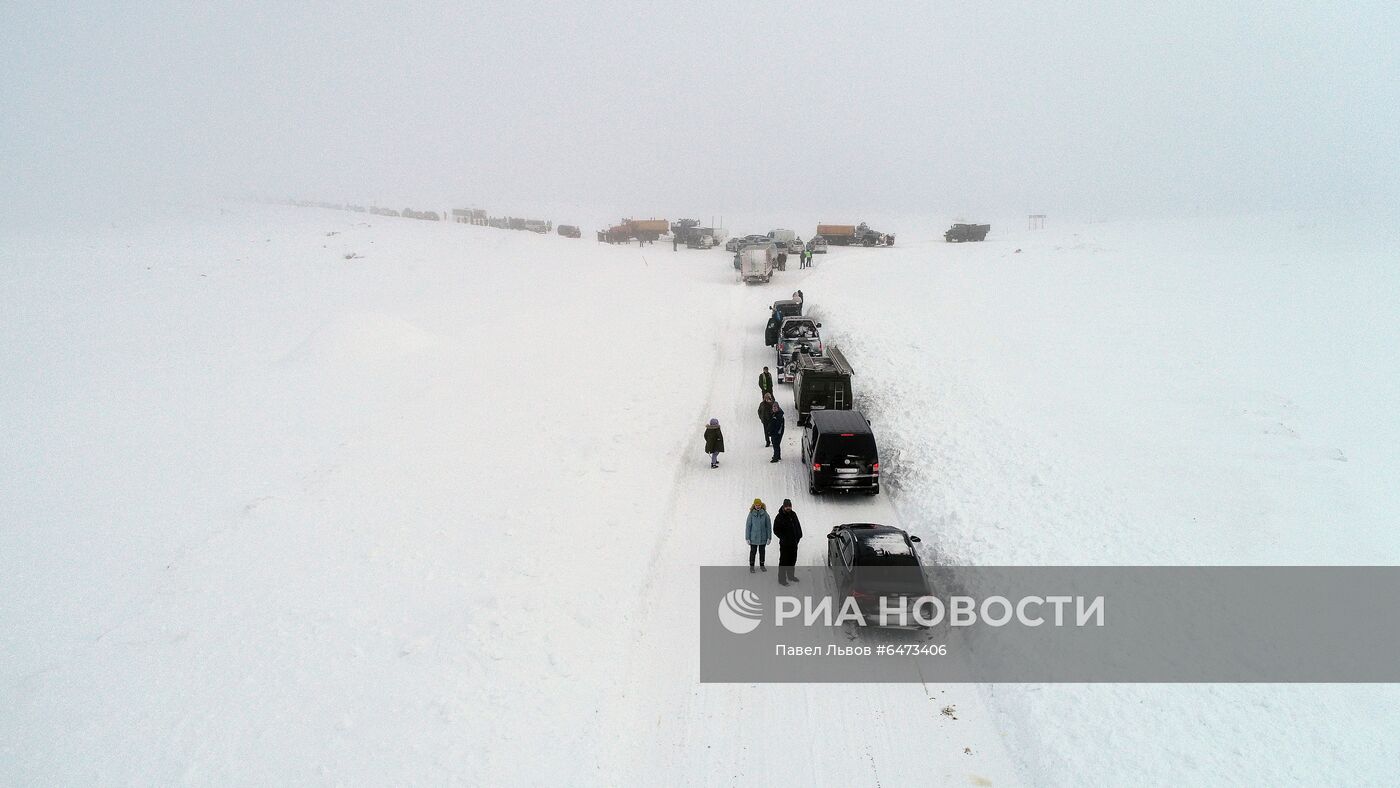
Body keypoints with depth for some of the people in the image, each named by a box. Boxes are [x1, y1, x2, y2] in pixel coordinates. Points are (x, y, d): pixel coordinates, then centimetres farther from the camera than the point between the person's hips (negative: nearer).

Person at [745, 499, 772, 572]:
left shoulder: (765, 513, -6)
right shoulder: (751, 514, -9)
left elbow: (768, 525, -2)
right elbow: (748, 526, -6)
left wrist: (769, 537, -3)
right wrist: (747, 538, -7)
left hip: (763, 537, 2)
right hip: (753, 537, -2)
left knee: (762, 551, 13)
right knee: (753, 552, 6)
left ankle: (762, 565, 28)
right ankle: (751, 566, 20)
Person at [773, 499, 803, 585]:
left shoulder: (793, 514, 4)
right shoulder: (779, 517, -14)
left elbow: (798, 525, 15)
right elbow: (776, 530, -11)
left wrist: (799, 535, 5)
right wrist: (783, 538, -17)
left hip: (794, 542, 7)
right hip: (785, 543, -7)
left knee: (793, 560, 18)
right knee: (783, 561, -3)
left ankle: (791, 575, 34)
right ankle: (782, 578, 5)